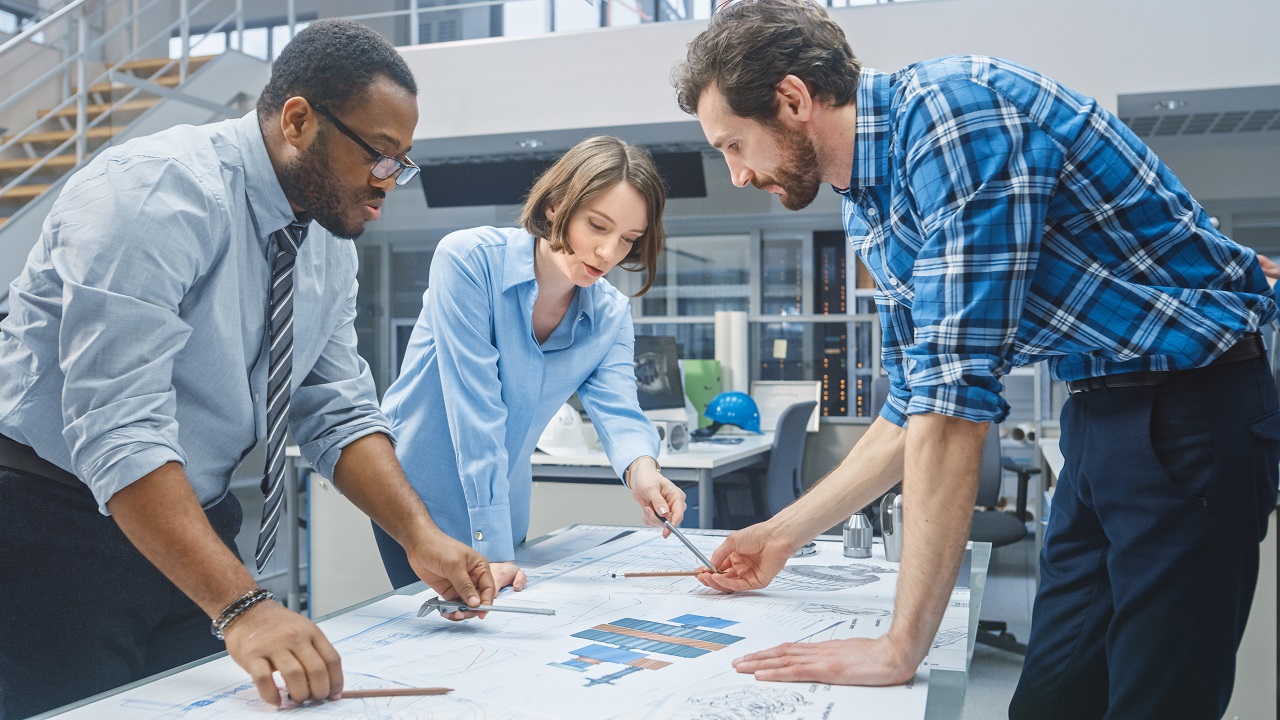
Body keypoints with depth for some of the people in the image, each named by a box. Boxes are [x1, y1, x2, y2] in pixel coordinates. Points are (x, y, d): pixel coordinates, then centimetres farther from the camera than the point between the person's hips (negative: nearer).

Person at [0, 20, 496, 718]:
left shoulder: (330, 239, 1)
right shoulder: (159, 193, -24)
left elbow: (339, 412, 1)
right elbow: (118, 430, -32)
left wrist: (420, 535, -13)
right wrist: (241, 607, -38)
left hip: (197, 527, 7)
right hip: (59, 523, -7)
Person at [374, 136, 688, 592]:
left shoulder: (611, 316, -4)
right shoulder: (468, 259, -21)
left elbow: (616, 408, -16)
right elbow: (476, 406, -27)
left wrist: (640, 467, -41)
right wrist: (492, 548, -30)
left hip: (505, 511, 5)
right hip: (416, 499, -5)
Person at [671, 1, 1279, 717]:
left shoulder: (953, 105, -22)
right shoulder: (870, 208, 6)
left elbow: (959, 389, -28)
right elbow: (914, 409, 15)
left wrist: (901, 647, -25)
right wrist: (782, 536, 15)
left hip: (1190, 402, -8)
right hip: (1101, 412, 8)